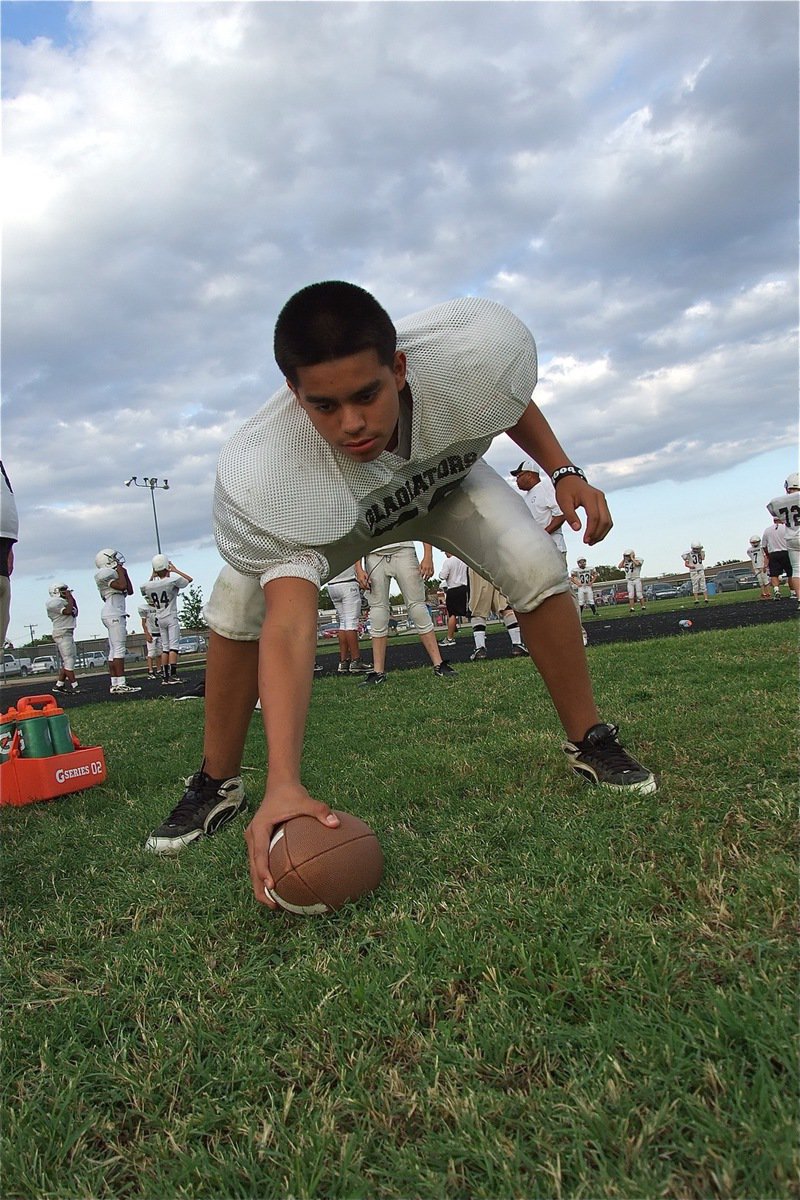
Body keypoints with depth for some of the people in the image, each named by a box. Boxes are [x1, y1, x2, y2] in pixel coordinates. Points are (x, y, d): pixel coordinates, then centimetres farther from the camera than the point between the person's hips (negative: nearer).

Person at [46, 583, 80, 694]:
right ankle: (74, 686, -13)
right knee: (68, 660, -11)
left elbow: (75, 613, 21)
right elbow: (68, 611, -20)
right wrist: (70, 599, -7)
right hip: (62, 634, -10)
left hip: (68, 634, 10)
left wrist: (71, 598, 17)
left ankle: (59, 685, 14)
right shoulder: (55, 602, -10)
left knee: (66, 661, 12)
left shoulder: (61, 602, 19)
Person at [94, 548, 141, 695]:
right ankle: (121, 684, -18)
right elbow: (122, 586, -20)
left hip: (115, 615, 10)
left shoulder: (113, 573, 22)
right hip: (114, 614, -10)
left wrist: (125, 573, 21)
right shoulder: (106, 573, -7)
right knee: (119, 648, -14)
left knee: (114, 650, 8)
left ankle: (114, 684, 8)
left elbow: (130, 591, 23)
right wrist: (121, 572, -6)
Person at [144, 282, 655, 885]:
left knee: (537, 567, -22)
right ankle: (217, 785, 0)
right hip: (318, 510, -1)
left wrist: (564, 470, -14)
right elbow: (289, 628, -50)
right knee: (234, 604, -22)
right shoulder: (261, 474, -44)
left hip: (449, 481, 2)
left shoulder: (480, 345, -37)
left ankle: (590, 744, 0)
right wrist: (284, 784, -57)